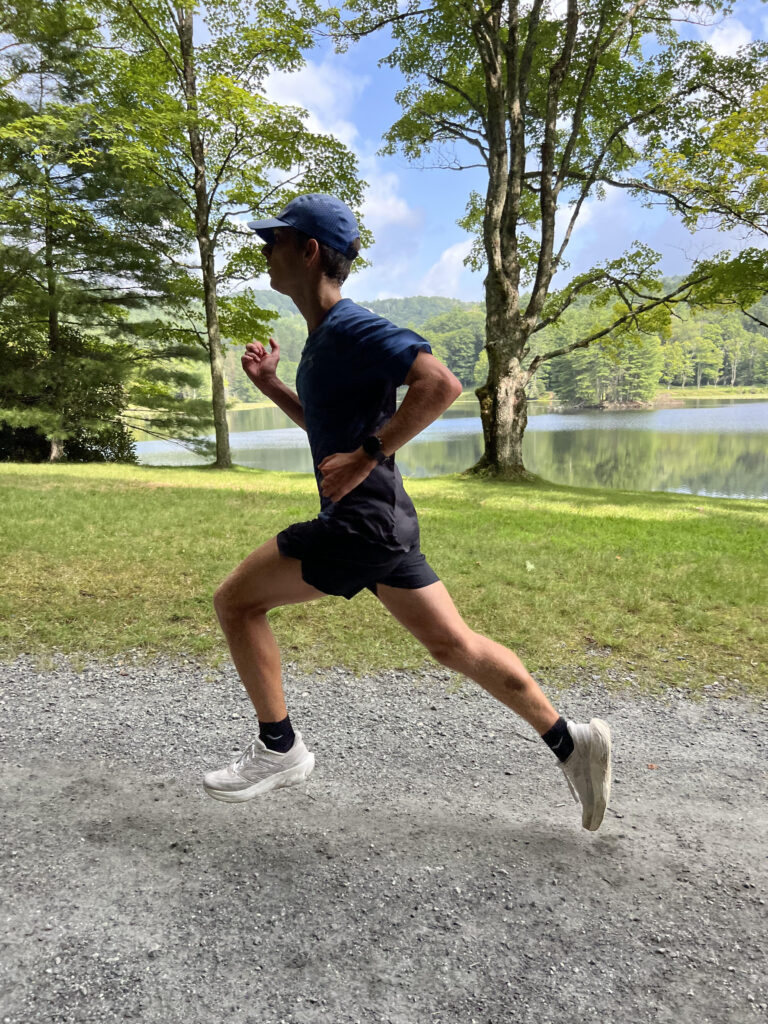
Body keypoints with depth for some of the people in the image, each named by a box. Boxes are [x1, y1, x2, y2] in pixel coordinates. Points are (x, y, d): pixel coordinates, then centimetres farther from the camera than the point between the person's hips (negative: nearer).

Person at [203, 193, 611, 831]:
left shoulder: (352, 329, -13)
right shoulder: (323, 336, 17)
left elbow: (441, 383, -27)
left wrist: (366, 457, -25)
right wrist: (270, 385, 18)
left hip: (362, 526, -10)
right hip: (384, 522, 10)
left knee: (235, 602, 1)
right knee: (454, 645, 13)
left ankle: (279, 749, 14)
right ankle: (570, 742, 21)